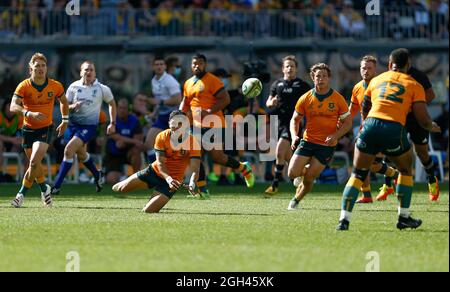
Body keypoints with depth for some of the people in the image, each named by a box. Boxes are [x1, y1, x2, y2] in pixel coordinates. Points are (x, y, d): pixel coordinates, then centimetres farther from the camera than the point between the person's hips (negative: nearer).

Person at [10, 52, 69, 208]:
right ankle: (44, 189, 40)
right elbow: (13, 107, -24)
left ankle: (21, 194, -7)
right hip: (28, 129, 2)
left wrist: (65, 121, 13)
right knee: (35, 164, 13)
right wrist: (30, 114, -39)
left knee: (34, 162, -18)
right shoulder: (24, 86, -12)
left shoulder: (55, 86, -7)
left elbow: (63, 101, 14)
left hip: (45, 129, -1)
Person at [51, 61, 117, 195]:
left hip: (89, 126, -5)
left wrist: (112, 123, 8)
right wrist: (72, 106, -19)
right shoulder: (73, 87, 0)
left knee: (69, 149, -20)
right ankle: (98, 175, 47)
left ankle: (57, 185, -16)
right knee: (81, 154, 19)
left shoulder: (102, 89, -4)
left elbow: (112, 103, 11)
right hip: (74, 123, 5)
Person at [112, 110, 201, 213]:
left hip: (172, 180, -2)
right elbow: (160, 163, -15)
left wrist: (192, 183, -45)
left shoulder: (193, 142, -18)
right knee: (122, 188, -11)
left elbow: (195, 169, -23)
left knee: (148, 211, -14)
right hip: (155, 171, 2)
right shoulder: (162, 137, -12)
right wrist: (168, 178, -36)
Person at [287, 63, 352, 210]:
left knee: (308, 179, -6)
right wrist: (294, 136, -11)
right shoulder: (305, 99, -2)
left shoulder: (338, 99, -6)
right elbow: (295, 120, 8)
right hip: (307, 141, 2)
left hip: (327, 145, -2)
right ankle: (304, 171, 27)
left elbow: (347, 122, -1)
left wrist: (335, 135, -18)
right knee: (292, 173, -10)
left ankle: (296, 200, 23)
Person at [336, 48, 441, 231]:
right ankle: (404, 217, 24)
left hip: (370, 126, 2)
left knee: (357, 174, 13)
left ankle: (344, 219, 0)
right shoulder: (414, 85, 13)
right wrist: (432, 127, 27)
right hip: (394, 130, -2)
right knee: (406, 171, 24)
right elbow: (423, 120, 5)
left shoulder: (376, 80, 21)